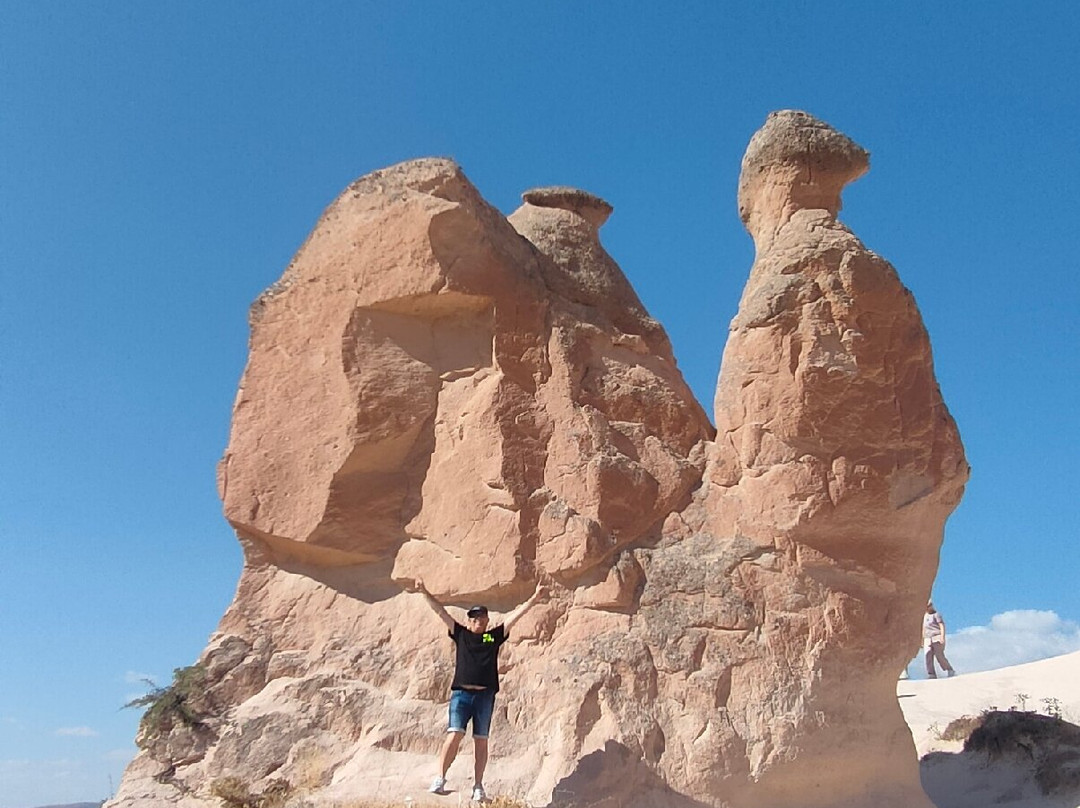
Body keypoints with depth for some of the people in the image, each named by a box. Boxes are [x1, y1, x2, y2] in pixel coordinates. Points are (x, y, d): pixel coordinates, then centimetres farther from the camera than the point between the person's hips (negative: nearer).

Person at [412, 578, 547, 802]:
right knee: (455, 734, -13)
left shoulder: (495, 636, 12)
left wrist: (534, 598, 6)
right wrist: (425, 593, 4)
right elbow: (441, 612, 8)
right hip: (461, 693, -1)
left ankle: (478, 787, 10)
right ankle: (440, 779, -11)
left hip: (485, 695, 1)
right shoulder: (461, 634, 11)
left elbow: (516, 615, 9)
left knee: (481, 741, 4)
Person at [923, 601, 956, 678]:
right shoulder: (924, 616, 21)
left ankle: (950, 671, 7)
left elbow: (942, 625, -8)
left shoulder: (936, 614, 1)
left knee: (939, 656, -11)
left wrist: (942, 637, -20)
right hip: (928, 640, 6)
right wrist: (922, 640, 22)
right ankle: (932, 675, -10)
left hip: (937, 639, -6)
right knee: (928, 657, -8)